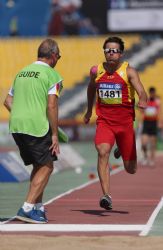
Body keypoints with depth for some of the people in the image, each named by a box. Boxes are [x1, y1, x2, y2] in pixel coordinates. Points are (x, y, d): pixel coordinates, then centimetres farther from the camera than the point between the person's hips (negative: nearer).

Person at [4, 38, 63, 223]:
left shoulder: (22, 72, 19)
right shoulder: (52, 75, -4)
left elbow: (8, 101, 19)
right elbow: (51, 106, -11)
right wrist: (54, 135, -8)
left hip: (15, 126, 7)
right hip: (37, 127, -7)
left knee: (39, 166, 20)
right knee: (46, 166, 4)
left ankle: (38, 208, 18)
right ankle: (27, 208, -5)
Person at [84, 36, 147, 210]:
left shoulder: (129, 71, -7)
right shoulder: (96, 71, 3)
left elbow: (141, 92, -20)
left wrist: (142, 101, -43)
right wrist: (89, 110, 32)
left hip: (125, 122, -1)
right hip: (104, 121, 1)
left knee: (130, 169, 7)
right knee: (102, 152, -28)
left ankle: (122, 151, 45)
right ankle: (106, 196, -29)